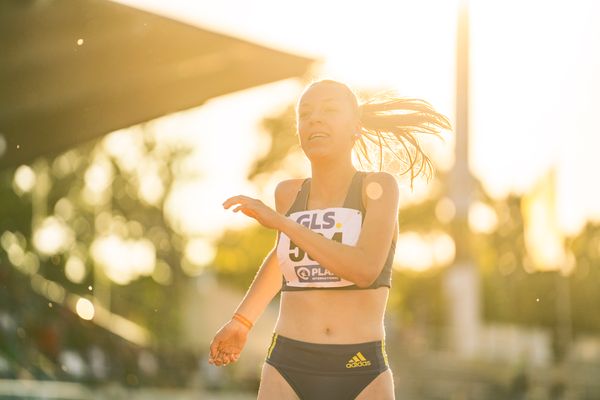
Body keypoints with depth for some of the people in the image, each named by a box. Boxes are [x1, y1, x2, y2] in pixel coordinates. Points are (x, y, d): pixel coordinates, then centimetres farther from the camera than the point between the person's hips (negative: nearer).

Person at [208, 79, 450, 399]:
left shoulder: (379, 186, -2)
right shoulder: (288, 194, 8)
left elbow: (365, 269, -19)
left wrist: (279, 221, -16)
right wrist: (241, 320, 32)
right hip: (288, 370, 2)